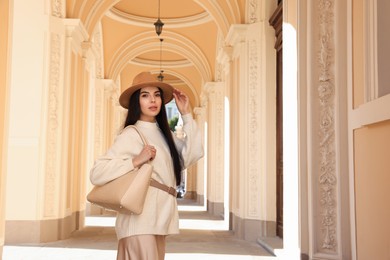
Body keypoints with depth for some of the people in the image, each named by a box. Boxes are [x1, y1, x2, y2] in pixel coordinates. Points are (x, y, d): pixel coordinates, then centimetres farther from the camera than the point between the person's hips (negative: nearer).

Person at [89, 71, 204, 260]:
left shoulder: (163, 134, 13)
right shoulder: (130, 135, -10)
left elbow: (192, 154, 1)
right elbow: (96, 174, -17)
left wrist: (186, 114, 3)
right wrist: (135, 161, -24)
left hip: (158, 221, 8)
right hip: (140, 222, -8)